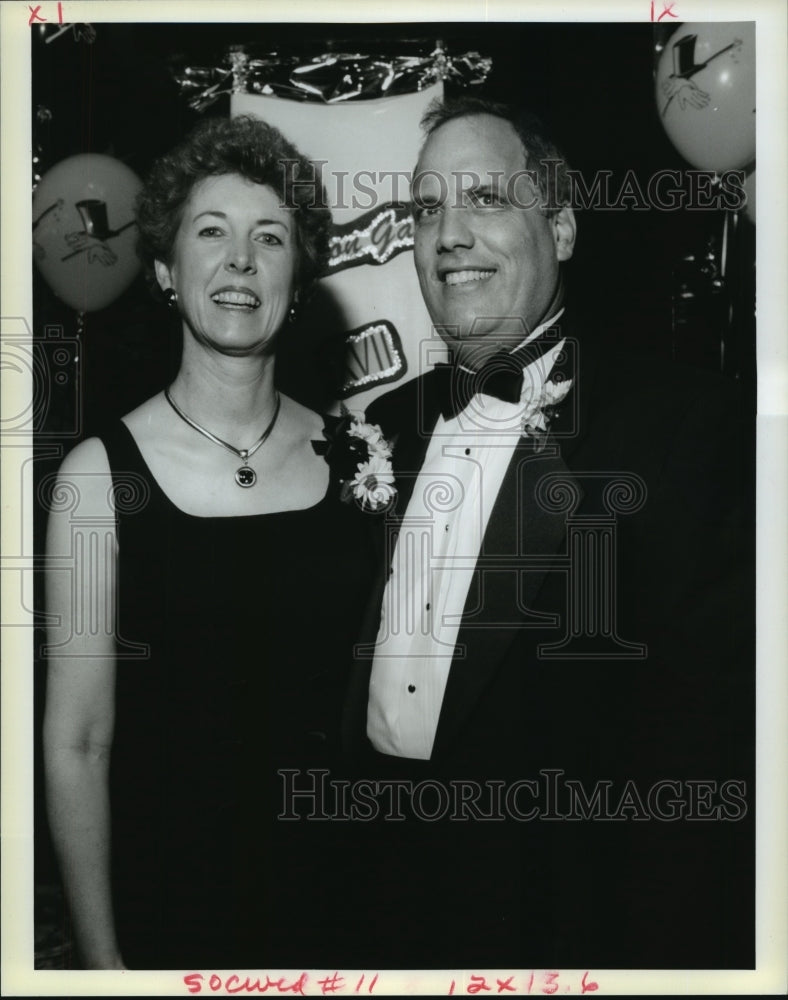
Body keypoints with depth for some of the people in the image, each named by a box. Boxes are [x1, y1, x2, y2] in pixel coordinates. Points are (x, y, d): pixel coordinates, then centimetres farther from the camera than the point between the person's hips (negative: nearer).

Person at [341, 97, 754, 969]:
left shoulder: (688, 426, -14)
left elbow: (708, 734, -16)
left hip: (557, 909, -5)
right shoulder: (390, 423, 5)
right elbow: (350, 661, 10)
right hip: (378, 885, 5)